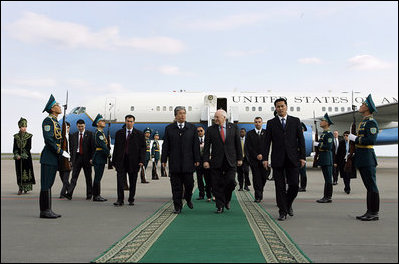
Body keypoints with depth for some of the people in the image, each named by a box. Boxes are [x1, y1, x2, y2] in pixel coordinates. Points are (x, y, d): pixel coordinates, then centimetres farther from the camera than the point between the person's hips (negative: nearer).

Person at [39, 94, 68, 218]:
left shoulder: (55, 121, 19)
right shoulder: (48, 120, -10)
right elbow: (48, 140, -20)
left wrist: (61, 154, 19)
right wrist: (61, 152, -19)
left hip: (54, 158, 10)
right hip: (48, 158, -10)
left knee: (49, 184, 11)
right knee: (46, 185, -5)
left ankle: (47, 210, 16)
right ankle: (45, 211, -1)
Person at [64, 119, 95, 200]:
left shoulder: (89, 134, 0)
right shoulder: (73, 135, 10)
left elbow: (93, 146, -3)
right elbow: (72, 148, 11)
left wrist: (92, 158, -9)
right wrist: (71, 159, 4)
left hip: (86, 158, -2)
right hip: (77, 157, 2)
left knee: (88, 177, 6)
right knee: (74, 176, -5)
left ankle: (89, 195, 14)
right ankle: (69, 193, -11)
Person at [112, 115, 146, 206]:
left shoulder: (139, 134, 4)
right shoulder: (119, 133, 10)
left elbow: (143, 147, 2)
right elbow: (116, 147, 10)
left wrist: (141, 160, -7)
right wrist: (114, 160, 4)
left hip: (134, 161, 0)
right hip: (121, 161, 1)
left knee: (133, 182, 7)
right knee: (120, 180, -6)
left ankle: (131, 200, 19)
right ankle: (120, 200, 0)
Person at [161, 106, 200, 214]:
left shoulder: (192, 128, 7)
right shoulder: (169, 128, 7)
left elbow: (196, 145, 5)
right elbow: (165, 145, 6)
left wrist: (197, 159, 0)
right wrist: (164, 160, 0)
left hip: (188, 162, 0)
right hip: (174, 163, 0)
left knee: (189, 184, 4)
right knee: (176, 186, 4)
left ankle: (188, 199, 32)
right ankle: (177, 206, 14)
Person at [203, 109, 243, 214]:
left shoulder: (233, 127, 6)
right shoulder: (210, 129, 4)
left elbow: (238, 144, 9)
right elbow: (207, 146, 2)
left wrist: (239, 158, 6)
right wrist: (206, 160, -5)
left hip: (231, 161, 0)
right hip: (216, 162, 0)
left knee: (231, 181, -7)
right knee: (217, 185, 2)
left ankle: (227, 200, 22)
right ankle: (220, 206, 14)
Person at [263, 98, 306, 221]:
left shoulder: (295, 121, 8)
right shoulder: (271, 123, 8)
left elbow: (301, 139, 6)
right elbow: (267, 142, 5)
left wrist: (302, 156, -1)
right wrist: (265, 158, -3)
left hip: (292, 159, 0)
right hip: (277, 159, 0)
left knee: (294, 185, -2)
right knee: (280, 187, 2)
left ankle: (288, 204, 26)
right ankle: (282, 211, 11)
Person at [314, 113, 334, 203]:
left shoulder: (329, 134, -13)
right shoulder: (323, 133, 16)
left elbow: (329, 146, -21)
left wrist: (318, 144, -16)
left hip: (327, 159, -10)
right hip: (323, 159, 10)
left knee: (328, 178, -4)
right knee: (326, 178, 12)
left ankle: (328, 197, 1)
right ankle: (326, 196, 18)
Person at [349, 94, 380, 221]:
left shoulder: (371, 122, -11)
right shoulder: (363, 122, 19)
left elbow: (371, 140, -22)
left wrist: (355, 138, -15)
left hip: (367, 159, -10)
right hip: (362, 160, 10)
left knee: (372, 186, -4)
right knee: (369, 186, 12)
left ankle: (374, 213, 1)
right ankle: (370, 212, 18)